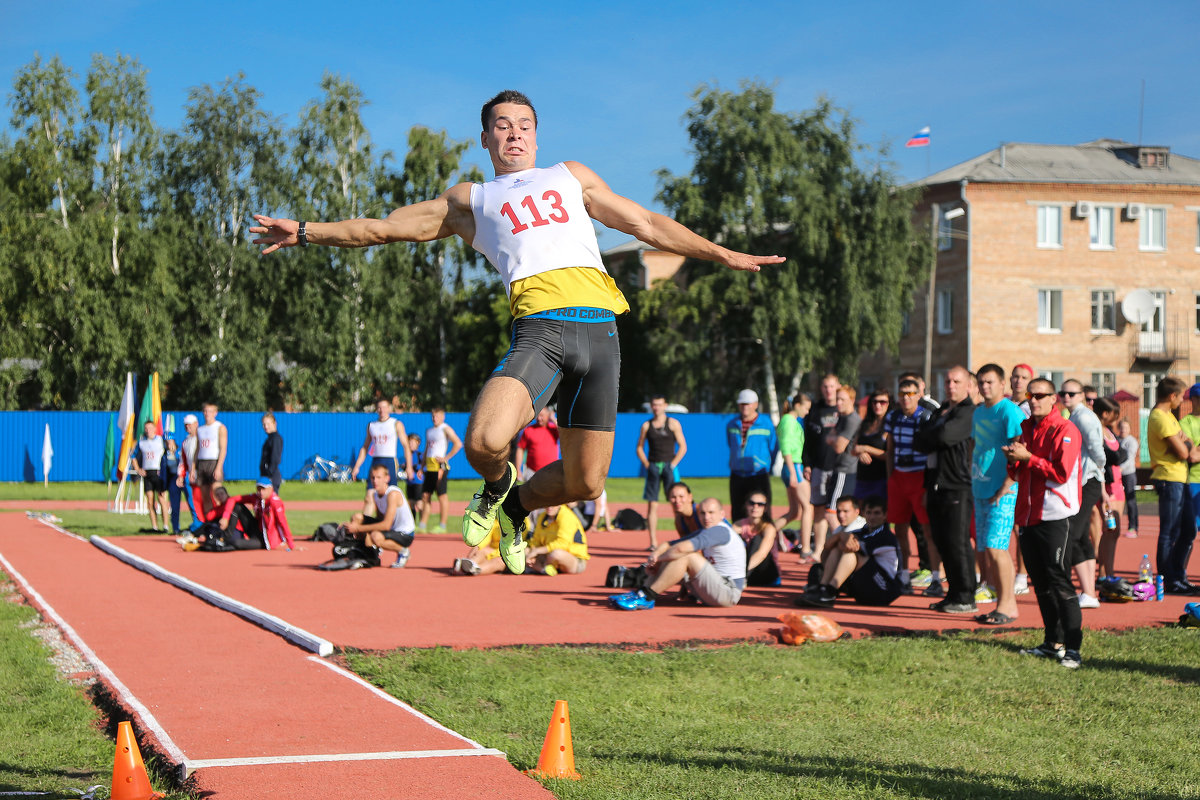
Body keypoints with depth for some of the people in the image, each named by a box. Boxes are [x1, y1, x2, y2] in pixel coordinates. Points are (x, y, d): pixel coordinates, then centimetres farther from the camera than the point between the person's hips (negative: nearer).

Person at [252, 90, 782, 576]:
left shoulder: (572, 176, 30)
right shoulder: (470, 201, 24)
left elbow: (647, 225, 31)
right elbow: (386, 228, 22)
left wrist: (724, 255, 29)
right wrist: (306, 232, 14)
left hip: (599, 329, 2)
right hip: (539, 328, -2)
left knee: (584, 483, -2)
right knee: (484, 442, -26)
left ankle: (518, 504, 33)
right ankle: (498, 484, 12)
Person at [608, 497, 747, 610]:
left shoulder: (720, 531, -15)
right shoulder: (704, 532, 17)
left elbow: (681, 548, -27)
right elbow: (668, 545, 17)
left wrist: (658, 559, -11)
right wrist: (655, 554, -6)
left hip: (729, 594, -10)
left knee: (687, 556, -22)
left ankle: (647, 596, -22)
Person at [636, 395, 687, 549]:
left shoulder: (673, 424, 4)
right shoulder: (646, 425, 9)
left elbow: (683, 447, 2)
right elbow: (639, 447, 14)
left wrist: (673, 464, -7)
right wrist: (646, 465, 1)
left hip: (669, 466, -2)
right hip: (652, 467, 2)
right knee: (652, 505, -1)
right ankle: (653, 542, 2)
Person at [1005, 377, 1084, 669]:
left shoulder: (1064, 430, -8)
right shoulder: (1026, 428, 17)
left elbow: (1061, 473, -17)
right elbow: (1017, 474, 20)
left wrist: (1028, 458, -15)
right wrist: (1013, 461, -1)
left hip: (1055, 516, -8)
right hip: (1028, 514, 8)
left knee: (1059, 582, -9)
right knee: (1041, 583, 11)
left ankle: (1072, 648, -8)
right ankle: (1053, 642, 18)